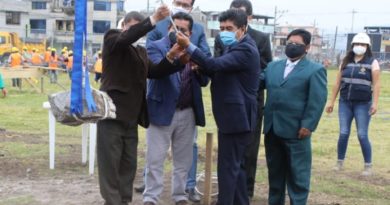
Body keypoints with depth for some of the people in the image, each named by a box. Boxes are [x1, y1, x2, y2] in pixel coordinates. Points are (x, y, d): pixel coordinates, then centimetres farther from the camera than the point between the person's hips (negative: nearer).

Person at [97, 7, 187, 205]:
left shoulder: (141, 51, 19)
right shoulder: (112, 37, -2)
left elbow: (154, 72, 9)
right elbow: (126, 38, -24)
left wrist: (170, 57, -7)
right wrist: (153, 19, -33)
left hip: (131, 118, 7)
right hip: (111, 113, -7)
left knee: (128, 165, 11)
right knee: (110, 165, -1)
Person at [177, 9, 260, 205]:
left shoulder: (246, 49, -17)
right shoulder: (235, 47, 15)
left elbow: (215, 65, -29)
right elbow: (220, 72, 16)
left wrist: (188, 46, -31)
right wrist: (199, 66, -2)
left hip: (236, 117, -10)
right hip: (233, 116, 10)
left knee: (227, 167, -6)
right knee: (235, 166, 17)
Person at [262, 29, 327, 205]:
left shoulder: (315, 70, -4)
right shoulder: (273, 66, 15)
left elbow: (317, 101, -10)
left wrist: (308, 126, -16)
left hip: (295, 131, -6)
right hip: (272, 130, 6)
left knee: (297, 175, 4)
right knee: (275, 172, 16)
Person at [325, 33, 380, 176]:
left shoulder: (372, 63, -1)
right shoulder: (346, 62, 9)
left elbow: (376, 84, -7)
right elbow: (337, 83, 11)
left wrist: (375, 103, -15)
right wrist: (332, 102, 10)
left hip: (363, 104, -3)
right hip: (345, 103, 3)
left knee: (362, 135, -3)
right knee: (343, 134, 2)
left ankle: (368, 166, 8)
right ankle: (340, 162, 16)